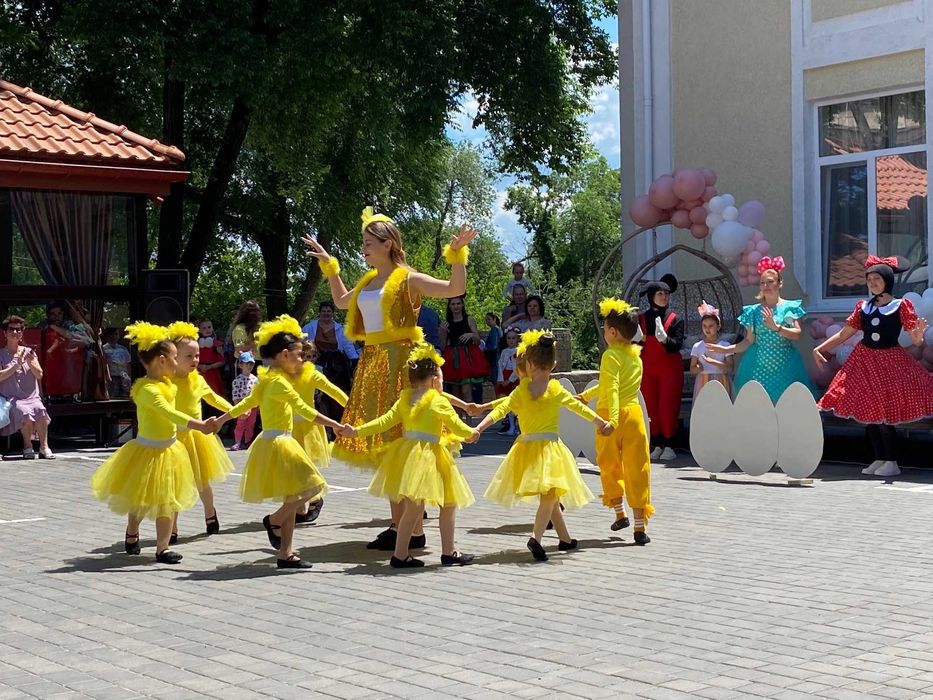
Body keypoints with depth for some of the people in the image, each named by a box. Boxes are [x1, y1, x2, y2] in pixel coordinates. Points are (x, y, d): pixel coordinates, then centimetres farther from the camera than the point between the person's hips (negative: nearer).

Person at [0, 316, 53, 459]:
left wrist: (30, 363, -14)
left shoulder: (29, 352, 15)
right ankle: (27, 446, -15)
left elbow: (39, 375, 5)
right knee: (25, 412, -33)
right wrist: (17, 365, -15)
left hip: (31, 397, 2)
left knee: (40, 409, -31)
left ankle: (44, 447, -24)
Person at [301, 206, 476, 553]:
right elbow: (341, 300, 36)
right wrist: (328, 264, 33)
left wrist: (457, 253, -23)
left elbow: (456, 289, -14)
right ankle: (397, 525, 15)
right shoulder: (368, 282, 17)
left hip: (400, 361, -8)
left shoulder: (408, 279, -6)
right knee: (383, 447, 8)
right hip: (372, 362, 8)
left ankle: (415, 530, -6)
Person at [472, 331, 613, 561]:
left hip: (527, 446, 3)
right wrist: (603, 424, 26)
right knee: (549, 495, -7)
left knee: (550, 496, 17)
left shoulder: (521, 391, -1)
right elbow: (580, 408, 12)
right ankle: (536, 537, -28)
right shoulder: (558, 390, -1)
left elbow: (501, 409, -12)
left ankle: (565, 538, 28)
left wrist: (479, 428, -16)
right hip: (550, 446, -3)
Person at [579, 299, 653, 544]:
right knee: (637, 469, 3)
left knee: (610, 466, 16)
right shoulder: (636, 356, 14)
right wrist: (586, 396, 37)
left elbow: (612, 389, -22)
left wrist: (612, 419, -32)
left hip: (611, 415, -5)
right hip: (634, 413, 5)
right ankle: (640, 525, 2)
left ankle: (619, 513, 20)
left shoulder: (611, 355, -8)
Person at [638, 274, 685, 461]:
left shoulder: (675, 319, 0)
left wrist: (664, 339, -28)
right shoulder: (642, 319, 7)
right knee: (650, 407, 1)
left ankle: (668, 445, 0)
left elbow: (678, 344, -9)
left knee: (668, 406, -6)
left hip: (670, 368, -2)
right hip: (648, 368, 3)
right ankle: (657, 445, 7)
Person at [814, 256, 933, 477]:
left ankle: (891, 462, 3)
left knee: (884, 415, -8)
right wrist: (819, 349, 7)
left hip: (890, 362, -4)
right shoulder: (863, 307, 7)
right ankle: (879, 459, 16)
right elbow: (843, 335, 12)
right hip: (865, 361, 4)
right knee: (868, 413, 4)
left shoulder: (901, 306, -3)